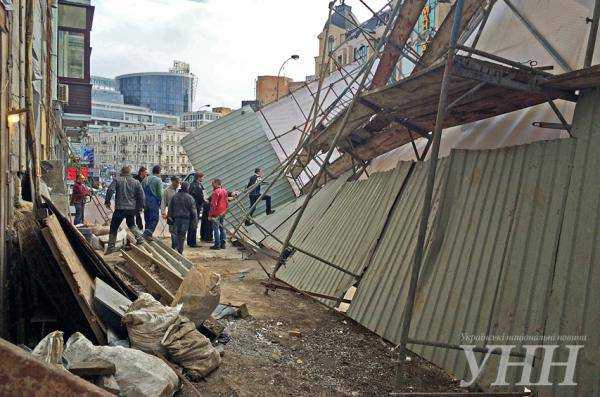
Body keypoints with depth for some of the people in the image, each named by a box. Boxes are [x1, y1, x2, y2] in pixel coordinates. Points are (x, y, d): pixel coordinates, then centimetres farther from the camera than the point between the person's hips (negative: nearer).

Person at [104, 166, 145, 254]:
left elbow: (110, 190, -12)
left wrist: (107, 202, -1)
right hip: (132, 209, 4)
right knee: (132, 225, 27)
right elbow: (141, 195, 2)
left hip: (120, 208, -4)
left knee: (114, 227, 5)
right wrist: (139, 207, 10)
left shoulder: (117, 180, -1)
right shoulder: (136, 182, 6)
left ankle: (111, 246, 5)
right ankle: (140, 239, 20)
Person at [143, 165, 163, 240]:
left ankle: (147, 232, 22)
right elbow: (159, 193, -12)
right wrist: (160, 201, 0)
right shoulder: (158, 180, -10)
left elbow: (143, 190, 10)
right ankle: (148, 233, -11)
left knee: (147, 218, 16)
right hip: (154, 201, -7)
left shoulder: (147, 179, 9)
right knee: (154, 218, -1)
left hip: (146, 201, 7)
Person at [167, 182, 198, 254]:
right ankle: (180, 250, 1)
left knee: (176, 234, 14)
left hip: (176, 218, 3)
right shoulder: (189, 198, -7)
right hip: (185, 219, -3)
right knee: (182, 235, 0)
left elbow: (170, 208, 10)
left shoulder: (174, 196, 6)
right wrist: (195, 220, 1)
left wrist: (170, 218, 16)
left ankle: (176, 247, 11)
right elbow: (193, 210, -5)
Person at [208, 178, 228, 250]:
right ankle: (222, 244, 20)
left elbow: (213, 204, -18)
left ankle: (217, 244, 0)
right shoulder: (224, 191, 9)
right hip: (223, 213, 8)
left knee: (216, 228, -2)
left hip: (216, 213, -8)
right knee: (221, 227, 15)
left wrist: (210, 214, -13)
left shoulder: (215, 192, -17)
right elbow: (227, 202, 16)